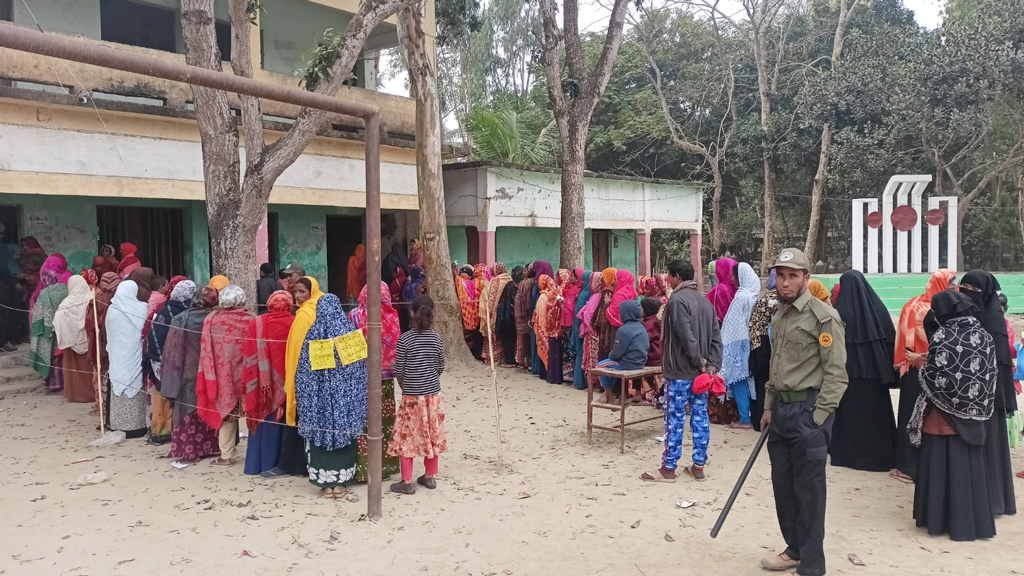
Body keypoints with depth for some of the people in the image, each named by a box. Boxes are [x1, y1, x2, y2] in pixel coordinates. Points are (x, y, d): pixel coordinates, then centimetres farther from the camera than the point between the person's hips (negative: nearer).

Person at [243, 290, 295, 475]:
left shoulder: (256, 324, -5)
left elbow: (249, 357, -3)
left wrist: (247, 385, 3)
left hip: (262, 385, 1)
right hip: (287, 385, -1)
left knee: (262, 420, 13)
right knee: (283, 422, 11)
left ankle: (256, 464, 20)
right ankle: (274, 463, 16)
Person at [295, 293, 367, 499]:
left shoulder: (313, 333, -4)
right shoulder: (349, 330, -4)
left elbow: (304, 372, -1)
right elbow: (359, 369, -1)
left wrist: (305, 398, 8)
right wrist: (359, 400, 6)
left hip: (319, 396, 0)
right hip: (345, 396, 0)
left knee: (321, 434, 8)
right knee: (343, 433, 8)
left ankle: (326, 483, 13)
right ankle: (340, 483, 13)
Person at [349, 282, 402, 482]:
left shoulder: (356, 315, -9)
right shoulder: (392, 316, -3)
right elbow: (397, 346, 3)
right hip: (387, 376, 3)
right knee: (385, 420, 12)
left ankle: (364, 468, 7)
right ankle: (386, 465, 20)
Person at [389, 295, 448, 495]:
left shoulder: (405, 339, -13)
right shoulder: (436, 339, -2)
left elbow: (399, 369, -7)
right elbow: (440, 367, 5)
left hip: (412, 395, -4)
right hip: (433, 393, 4)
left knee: (408, 435, 5)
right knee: (431, 434, 14)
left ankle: (407, 482, 8)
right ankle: (430, 476, 25)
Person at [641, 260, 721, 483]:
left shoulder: (677, 300, -13)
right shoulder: (705, 302, 12)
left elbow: (686, 337, -21)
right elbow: (716, 338, 6)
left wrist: (700, 362, -12)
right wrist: (711, 366, 0)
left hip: (680, 372, -8)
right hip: (700, 372, 8)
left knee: (674, 419, -1)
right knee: (700, 417, 10)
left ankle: (668, 468, 6)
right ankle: (698, 466, 17)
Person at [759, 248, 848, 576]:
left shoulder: (823, 317, -13)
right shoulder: (779, 317, 12)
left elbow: (836, 374, -15)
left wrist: (816, 418, -17)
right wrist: (769, 408, 15)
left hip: (808, 411, -8)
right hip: (781, 409, 8)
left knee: (808, 490, 1)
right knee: (782, 484, 15)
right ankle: (795, 550, 32)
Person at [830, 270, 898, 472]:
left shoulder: (840, 311, -12)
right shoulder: (878, 307, -3)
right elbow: (891, 340, 1)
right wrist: (890, 372, 8)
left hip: (850, 371, -3)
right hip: (875, 370, 3)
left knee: (850, 412, 8)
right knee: (876, 411, 13)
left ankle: (850, 453, 13)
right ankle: (881, 454, 22)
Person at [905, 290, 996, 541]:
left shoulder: (943, 336, -15)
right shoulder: (984, 336, 2)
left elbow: (934, 378, -15)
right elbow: (989, 375, 6)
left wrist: (919, 361, 2)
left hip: (944, 414, -5)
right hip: (973, 414, 5)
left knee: (942, 464, 4)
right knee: (970, 465, 12)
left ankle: (940, 519, 10)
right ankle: (974, 521, 19)